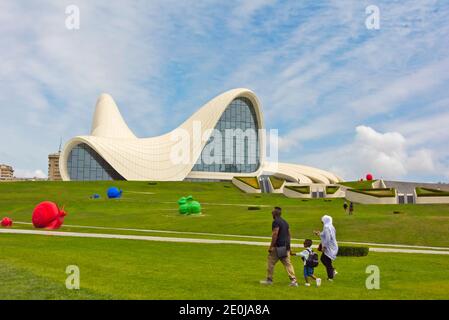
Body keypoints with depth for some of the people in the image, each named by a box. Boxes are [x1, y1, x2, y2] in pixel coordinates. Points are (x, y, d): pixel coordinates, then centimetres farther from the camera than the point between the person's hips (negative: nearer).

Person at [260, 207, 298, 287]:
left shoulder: (276, 222, -10)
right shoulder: (285, 222, 18)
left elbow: (275, 234, -19)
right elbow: (289, 234, 20)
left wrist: (271, 246, -16)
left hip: (278, 247, -8)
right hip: (286, 246, 8)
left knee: (270, 262, 5)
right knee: (287, 263, 6)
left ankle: (269, 279, 12)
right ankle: (293, 280, -1)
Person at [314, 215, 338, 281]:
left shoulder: (326, 227, -19)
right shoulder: (331, 227, 10)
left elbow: (327, 238, -24)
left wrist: (324, 246, -19)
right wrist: (319, 234, 22)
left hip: (328, 247, -10)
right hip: (332, 246, 10)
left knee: (327, 262, 1)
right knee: (323, 259, 20)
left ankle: (330, 277, 9)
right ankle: (333, 271, 20)